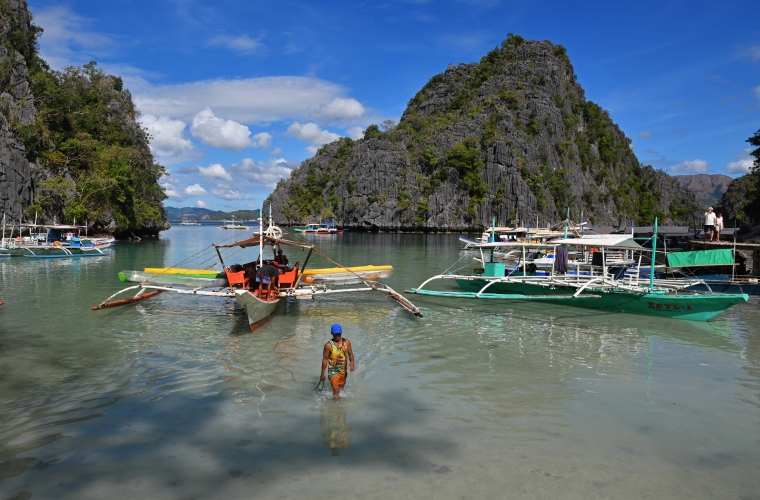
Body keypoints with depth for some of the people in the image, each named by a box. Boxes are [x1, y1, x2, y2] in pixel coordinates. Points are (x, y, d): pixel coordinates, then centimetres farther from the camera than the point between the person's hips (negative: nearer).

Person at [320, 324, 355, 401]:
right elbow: (325, 359, -9)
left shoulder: (346, 342, -4)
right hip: (333, 371, -5)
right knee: (336, 390, -12)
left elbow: (350, 354, 3)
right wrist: (322, 373, -6)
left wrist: (352, 362, -18)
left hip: (343, 371, 5)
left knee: (341, 388, 22)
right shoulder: (328, 345, -15)